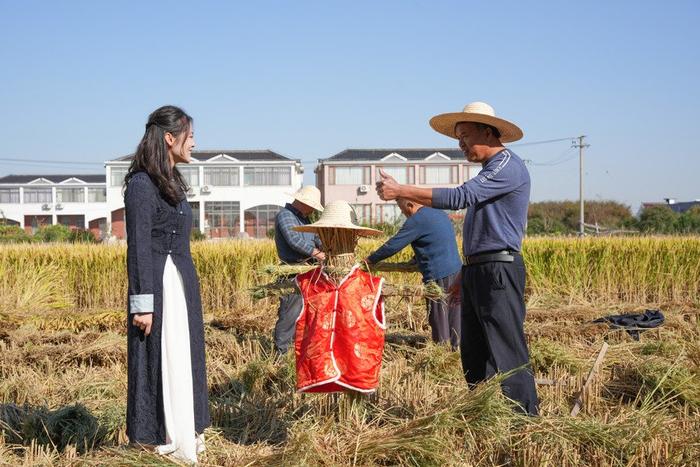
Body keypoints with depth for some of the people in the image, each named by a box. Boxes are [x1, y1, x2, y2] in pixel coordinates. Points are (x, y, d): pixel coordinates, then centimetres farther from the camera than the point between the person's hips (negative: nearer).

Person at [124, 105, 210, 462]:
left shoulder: (170, 181, 14)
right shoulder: (142, 184, -13)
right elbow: (139, 247, -16)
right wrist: (142, 303, -19)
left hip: (182, 283, 9)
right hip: (160, 285, -9)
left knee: (182, 361, 14)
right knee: (160, 363, -2)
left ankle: (185, 437, 24)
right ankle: (157, 442, 8)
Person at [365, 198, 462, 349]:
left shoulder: (417, 220, -10)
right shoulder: (441, 214, 16)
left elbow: (392, 246, -9)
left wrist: (369, 260, 2)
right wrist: (418, 260, 36)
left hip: (439, 278, -8)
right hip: (456, 273, 8)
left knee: (439, 324, -1)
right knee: (455, 324, 11)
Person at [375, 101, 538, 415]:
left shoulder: (508, 166, -11)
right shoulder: (491, 171, 22)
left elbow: (459, 198, -22)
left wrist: (401, 191, -21)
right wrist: (467, 274, 22)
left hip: (499, 272, -10)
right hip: (476, 272, 10)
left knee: (507, 353, -9)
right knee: (474, 354, 11)